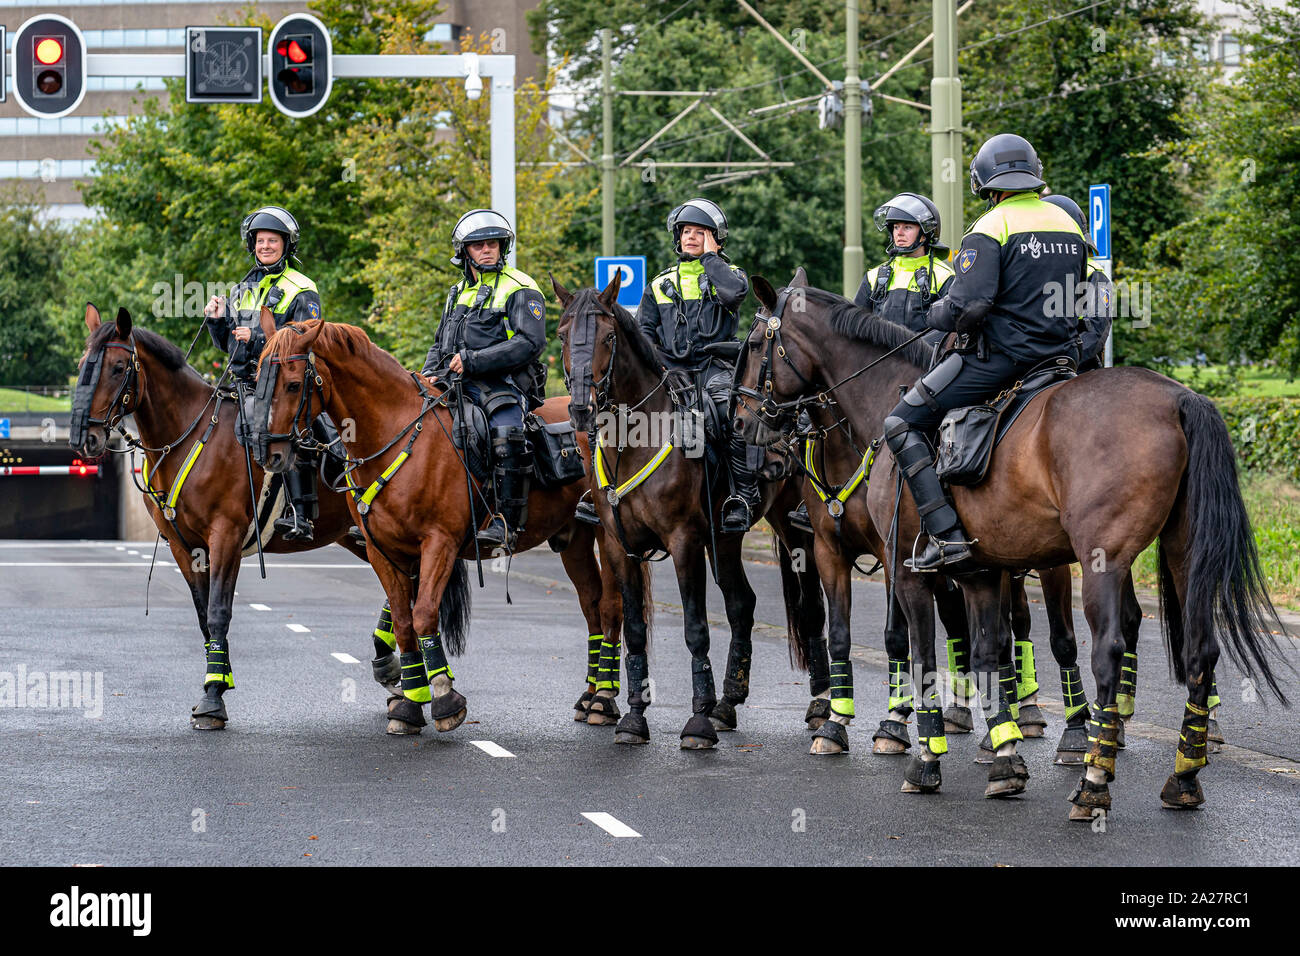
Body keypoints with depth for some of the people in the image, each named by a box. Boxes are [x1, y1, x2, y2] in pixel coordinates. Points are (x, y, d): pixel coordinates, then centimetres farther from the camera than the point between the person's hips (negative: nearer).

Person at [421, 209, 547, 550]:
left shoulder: (520, 289, 0)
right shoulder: (458, 294, 23)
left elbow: (530, 342, -14)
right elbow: (441, 345, 32)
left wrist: (473, 361, -18)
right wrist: (429, 376, 9)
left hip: (504, 384, -7)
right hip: (457, 385, 7)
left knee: (507, 433, -35)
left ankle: (505, 522, -34)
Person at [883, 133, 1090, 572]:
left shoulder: (992, 228, -11)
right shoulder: (1068, 224, 12)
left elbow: (968, 305, -21)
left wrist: (938, 314, 0)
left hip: (1002, 355, -7)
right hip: (1062, 354, 7)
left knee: (900, 424, 0)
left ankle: (948, 538, -13)